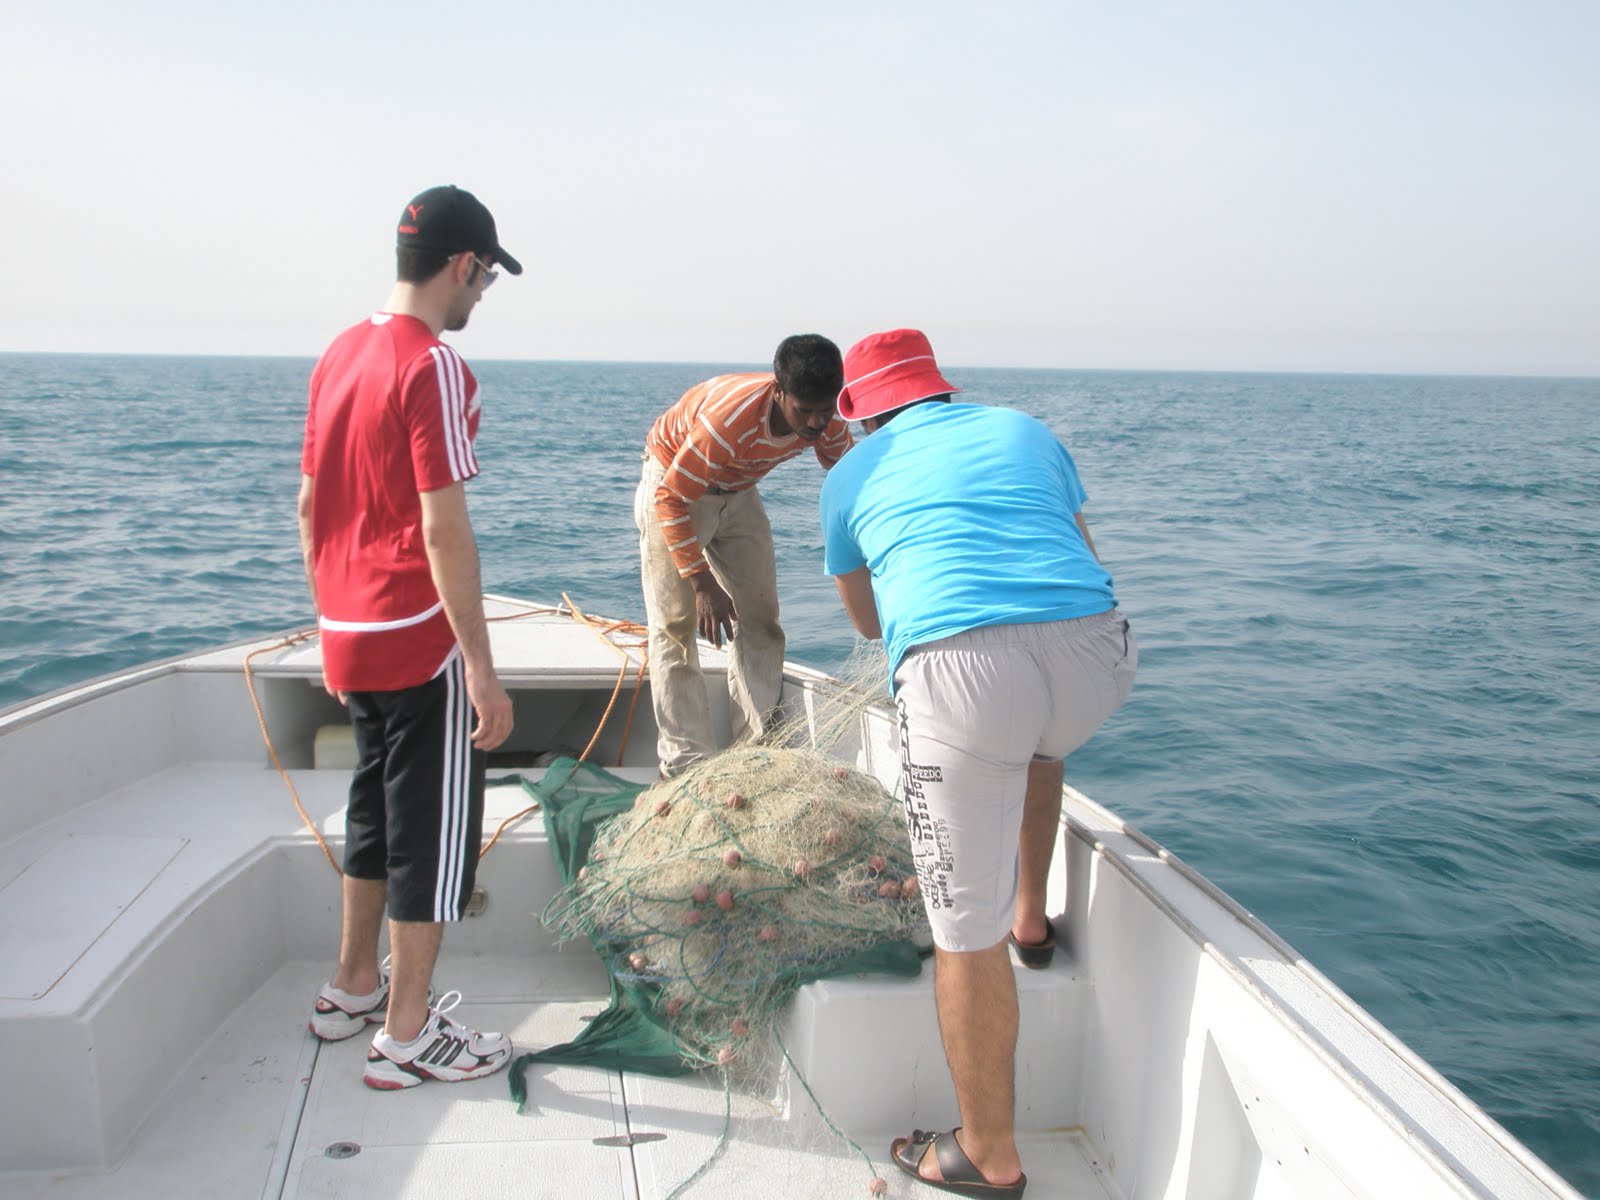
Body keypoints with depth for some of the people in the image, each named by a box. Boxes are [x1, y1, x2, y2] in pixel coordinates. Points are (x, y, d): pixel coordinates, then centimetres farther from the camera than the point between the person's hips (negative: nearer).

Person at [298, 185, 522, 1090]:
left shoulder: (341, 354, 11)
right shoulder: (436, 367, -15)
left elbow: (310, 505, 15)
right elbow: (443, 530, -21)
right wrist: (482, 670, -18)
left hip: (350, 637, 9)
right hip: (422, 641, -8)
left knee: (377, 811, 22)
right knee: (436, 828, 3)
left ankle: (354, 989, 36)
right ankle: (408, 1036, 13)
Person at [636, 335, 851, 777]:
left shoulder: (827, 423, -21)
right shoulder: (729, 418, -39)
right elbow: (670, 500, -32)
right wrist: (703, 583, -32)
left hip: (738, 491, 6)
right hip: (673, 484, -6)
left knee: (760, 621, 2)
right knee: (676, 626, -9)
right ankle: (687, 765, -8)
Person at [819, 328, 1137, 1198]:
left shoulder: (852, 475, 24)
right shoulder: (1025, 430, 28)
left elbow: (866, 621, 39)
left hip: (961, 666, -3)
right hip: (1096, 652, 4)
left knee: (969, 932, 9)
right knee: (1035, 741, 40)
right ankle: (1030, 918, 47)